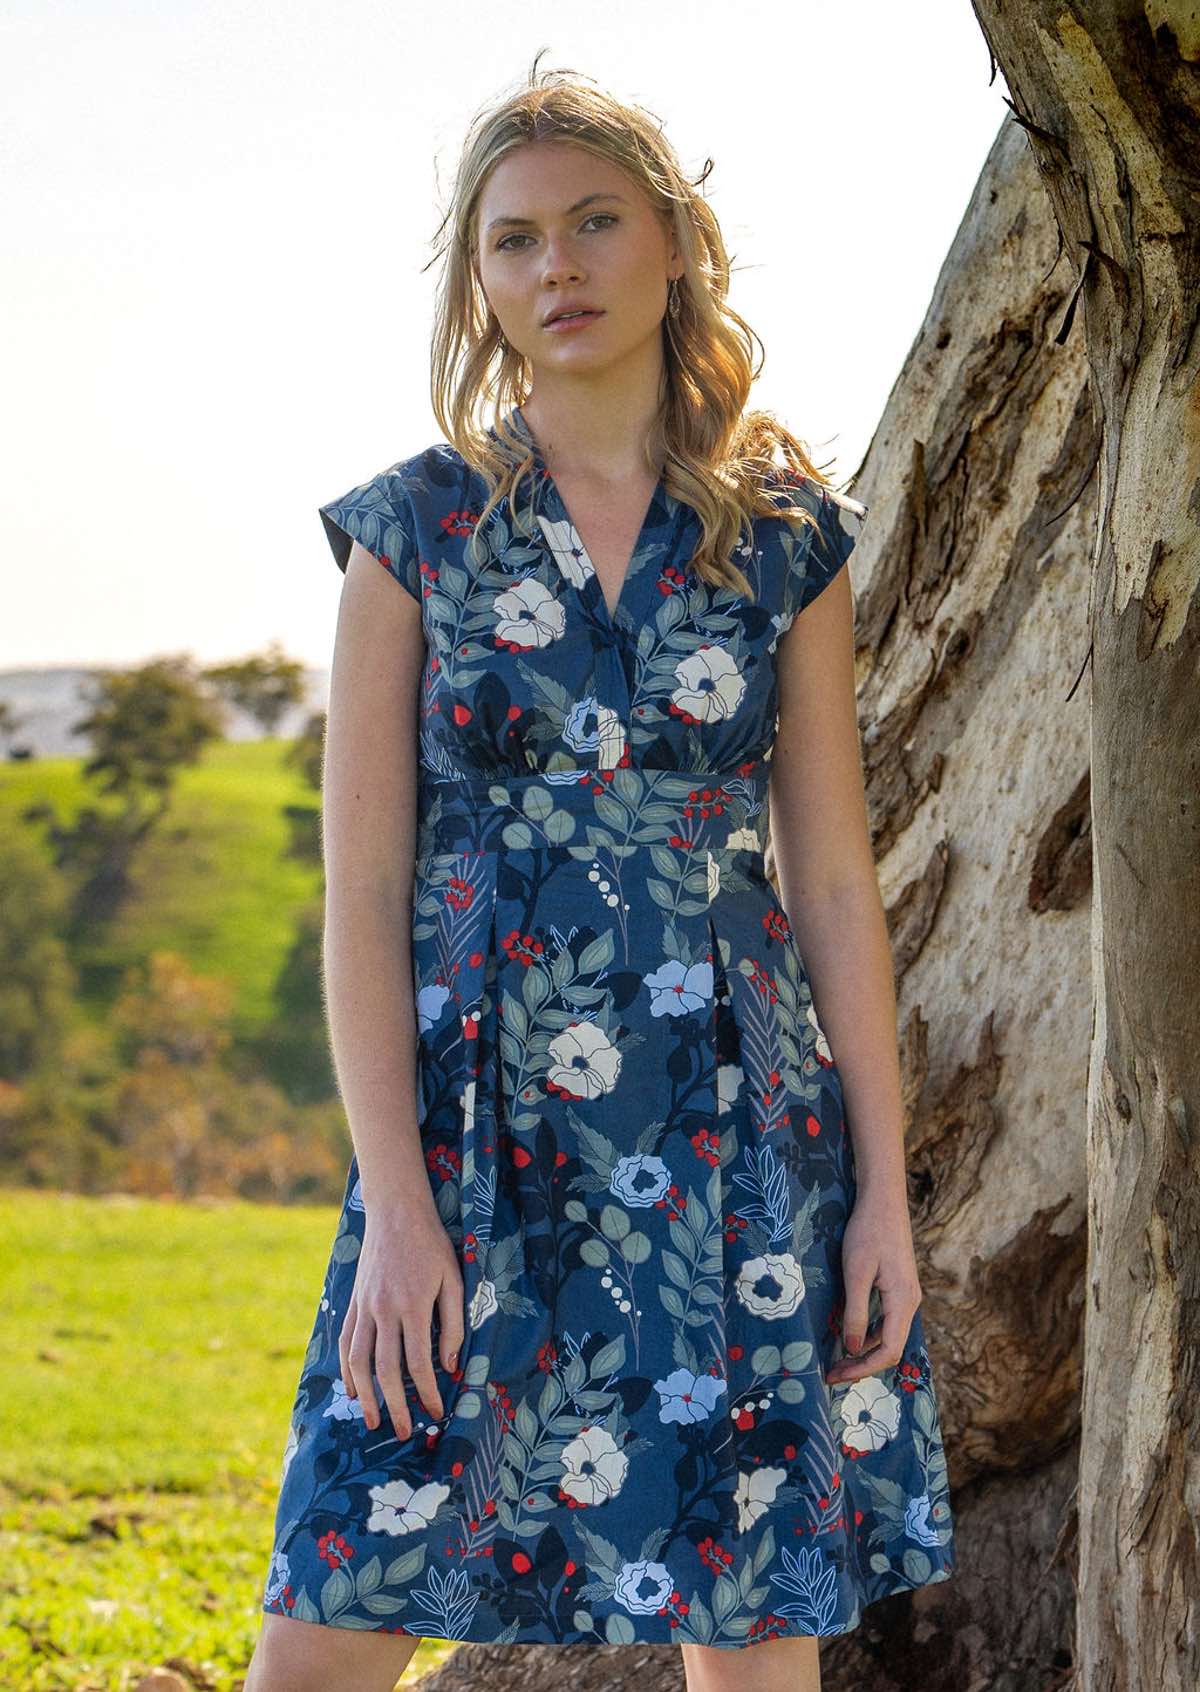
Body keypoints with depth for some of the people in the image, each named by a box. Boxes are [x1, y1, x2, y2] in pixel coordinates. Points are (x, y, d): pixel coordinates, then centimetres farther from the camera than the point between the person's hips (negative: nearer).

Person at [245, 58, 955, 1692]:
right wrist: (397, 1203, -10)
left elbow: (834, 879, 7)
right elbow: (363, 893, -2)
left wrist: (884, 1185, 1)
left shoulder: (787, 537, 6)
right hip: (482, 1126, -1)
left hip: (735, 1129, 1)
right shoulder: (417, 528, 2)